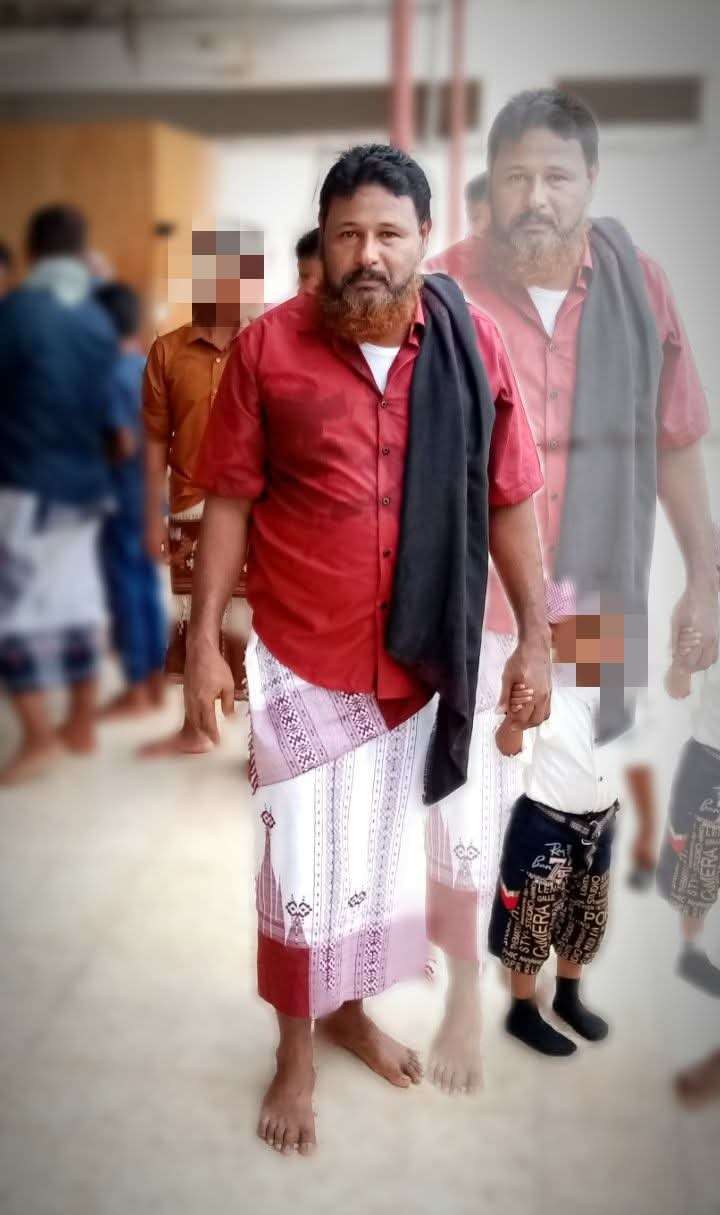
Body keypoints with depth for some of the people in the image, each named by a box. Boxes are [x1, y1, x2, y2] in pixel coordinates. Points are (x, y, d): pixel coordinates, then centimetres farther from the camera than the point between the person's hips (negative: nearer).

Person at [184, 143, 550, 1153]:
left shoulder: (473, 345, -6)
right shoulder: (268, 346, -10)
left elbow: (510, 498, 0)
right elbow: (229, 500, -5)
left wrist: (536, 636, -1)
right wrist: (204, 641, -7)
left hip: (414, 653, 2)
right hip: (298, 653, -2)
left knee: (381, 851, 19)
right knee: (301, 865, 7)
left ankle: (352, 1006, 44)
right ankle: (296, 1053, 30)